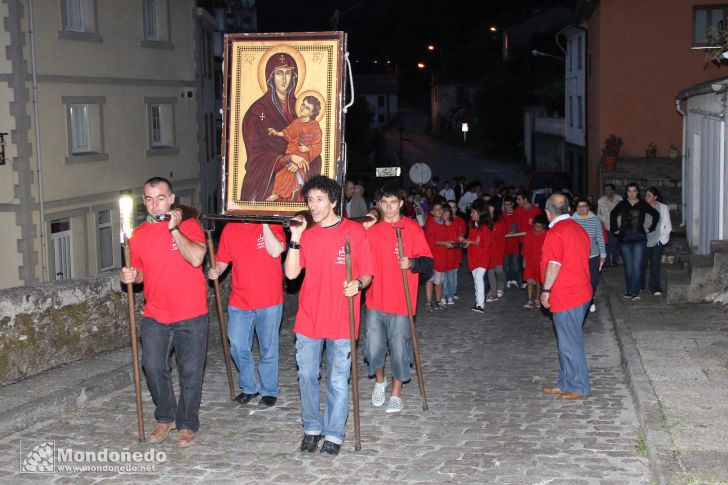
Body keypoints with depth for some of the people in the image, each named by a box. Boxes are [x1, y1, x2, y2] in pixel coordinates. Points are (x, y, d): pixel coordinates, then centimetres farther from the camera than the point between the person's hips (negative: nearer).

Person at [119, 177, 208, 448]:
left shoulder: (189, 225, -5)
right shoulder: (139, 235, 7)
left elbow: (196, 258, -21)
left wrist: (174, 229, -22)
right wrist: (131, 276, -4)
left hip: (191, 316, -3)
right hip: (155, 316, 3)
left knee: (190, 372, 4)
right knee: (153, 367, 2)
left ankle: (187, 424, 20)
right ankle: (165, 418, 23)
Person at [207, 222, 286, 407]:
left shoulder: (273, 225, -6)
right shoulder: (230, 229, 3)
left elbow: (276, 251, -22)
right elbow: (222, 260, 10)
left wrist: (264, 224, -23)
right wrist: (215, 271, -11)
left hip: (269, 301, -3)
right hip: (239, 301, 3)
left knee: (268, 348, 10)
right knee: (238, 346, 5)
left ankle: (269, 390, 27)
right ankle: (249, 387, 27)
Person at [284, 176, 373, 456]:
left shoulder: (355, 232, -3)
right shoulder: (307, 235, 7)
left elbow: (367, 274, 0)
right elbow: (291, 273, -1)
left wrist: (358, 284, -22)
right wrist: (295, 237, -8)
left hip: (341, 321, -3)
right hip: (308, 318, 4)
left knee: (338, 380, 4)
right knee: (307, 376, 9)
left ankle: (334, 434, 16)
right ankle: (312, 428, 26)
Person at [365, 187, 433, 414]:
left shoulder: (413, 228, 0)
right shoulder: (372, 230, 8)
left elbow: (428, 261, -2)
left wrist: (412, 263, -20)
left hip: (401, 301, -2)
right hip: (375, 300, 2)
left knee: (399, 347, 3)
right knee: (374, 346, 3)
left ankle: (396, 394, 18)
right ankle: (380, 381, 31)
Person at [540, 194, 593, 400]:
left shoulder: (555, 232, -16)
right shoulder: (578, 229, 12)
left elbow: (554, 265, -21)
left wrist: (546, 290, -11)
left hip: (565, 297, -9)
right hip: (581, 292, 9)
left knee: (569, 344, -1)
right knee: (569, 341, 16)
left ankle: (581, 388, 6)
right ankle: (566, 384, 23)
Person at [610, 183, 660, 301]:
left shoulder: (643, 205, 2)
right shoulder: (622, 204, 6)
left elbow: (656, 215, 12)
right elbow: (613, 215, 22)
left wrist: (650, 228, 8)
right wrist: (615, 228, 15)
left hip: (639, 239, -2)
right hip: (624, 239, 2)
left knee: (637, 265, -10)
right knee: (628, 266, 6)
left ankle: (635, 292, -9)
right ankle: (629, 290, 16)